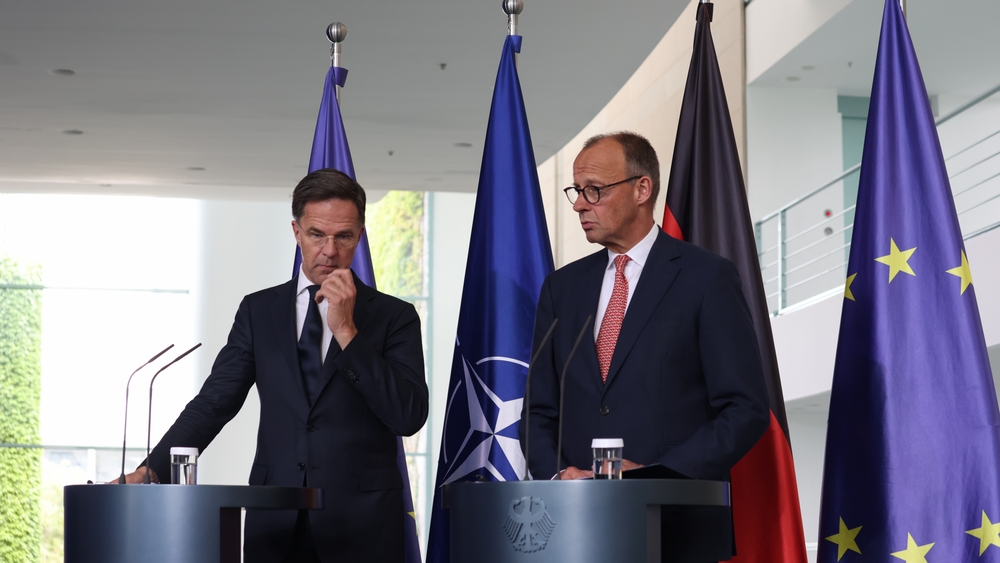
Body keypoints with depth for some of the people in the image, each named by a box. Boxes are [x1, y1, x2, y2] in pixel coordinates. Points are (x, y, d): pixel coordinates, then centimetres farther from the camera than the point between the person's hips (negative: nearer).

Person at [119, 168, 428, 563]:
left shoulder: (394, 317, 3)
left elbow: (409, 417, -8)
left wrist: (347, 333, -14)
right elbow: (214, 401, 5)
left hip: (361, 528, -1)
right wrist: (153, 471, -9)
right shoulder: (259, 311, 10)